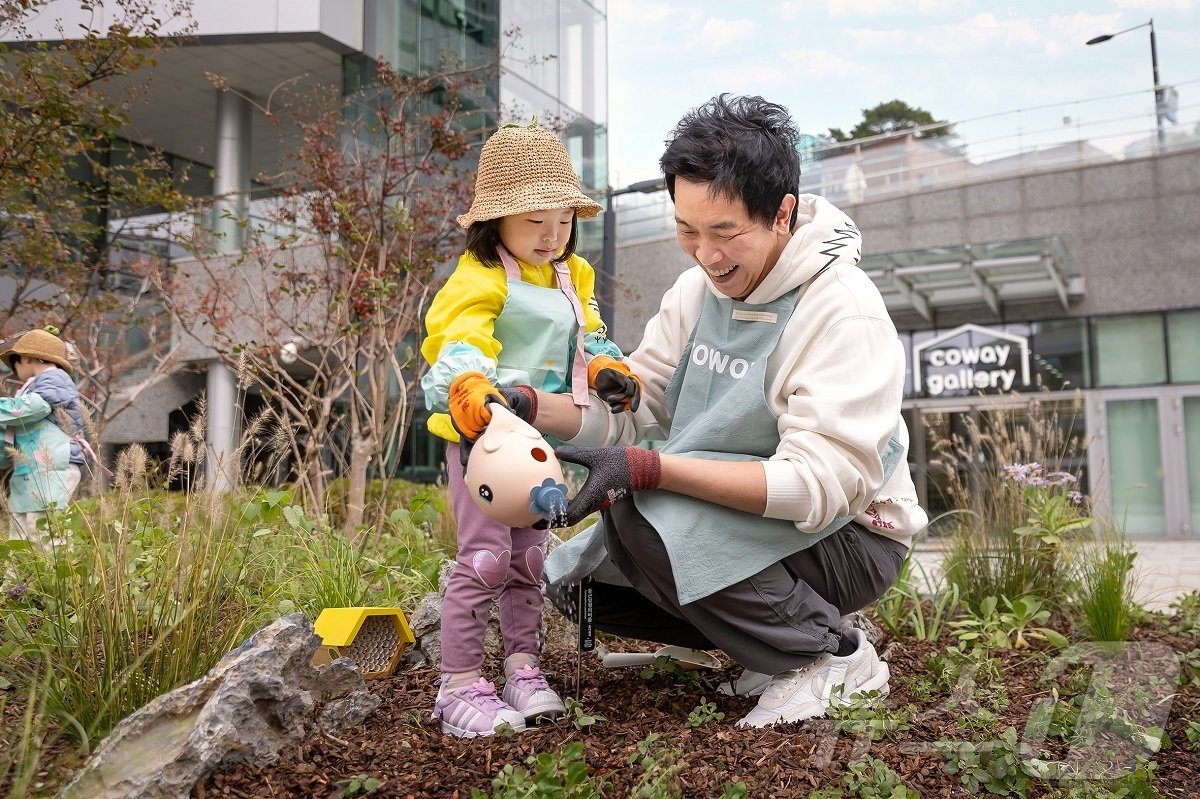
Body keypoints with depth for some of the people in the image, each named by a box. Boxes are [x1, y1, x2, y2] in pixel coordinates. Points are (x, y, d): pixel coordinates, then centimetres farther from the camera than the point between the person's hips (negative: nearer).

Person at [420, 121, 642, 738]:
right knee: (484, 558, -11)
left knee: (528, 558, 15)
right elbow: (458, 346, -29)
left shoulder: (573, 278, 12)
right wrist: (472, 389, -49)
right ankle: (460, 686, -1)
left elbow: (587, 338, 19)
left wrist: (606, 368, -3)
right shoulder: (480, 279, -14)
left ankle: (523, 667, 27)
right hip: (480, 435, -8)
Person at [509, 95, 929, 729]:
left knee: (639, 512, -29)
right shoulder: (697, 288, 1)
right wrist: (530, 407, -18)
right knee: (571, 575, 4)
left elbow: (818, 485, -31)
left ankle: (829, 653, -11)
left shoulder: (845, 313, -22)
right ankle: (770, 636, 9)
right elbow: (631, 413, 0)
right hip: (750, 526, 8)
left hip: (849, 538, -8)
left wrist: (646, 469, -38)